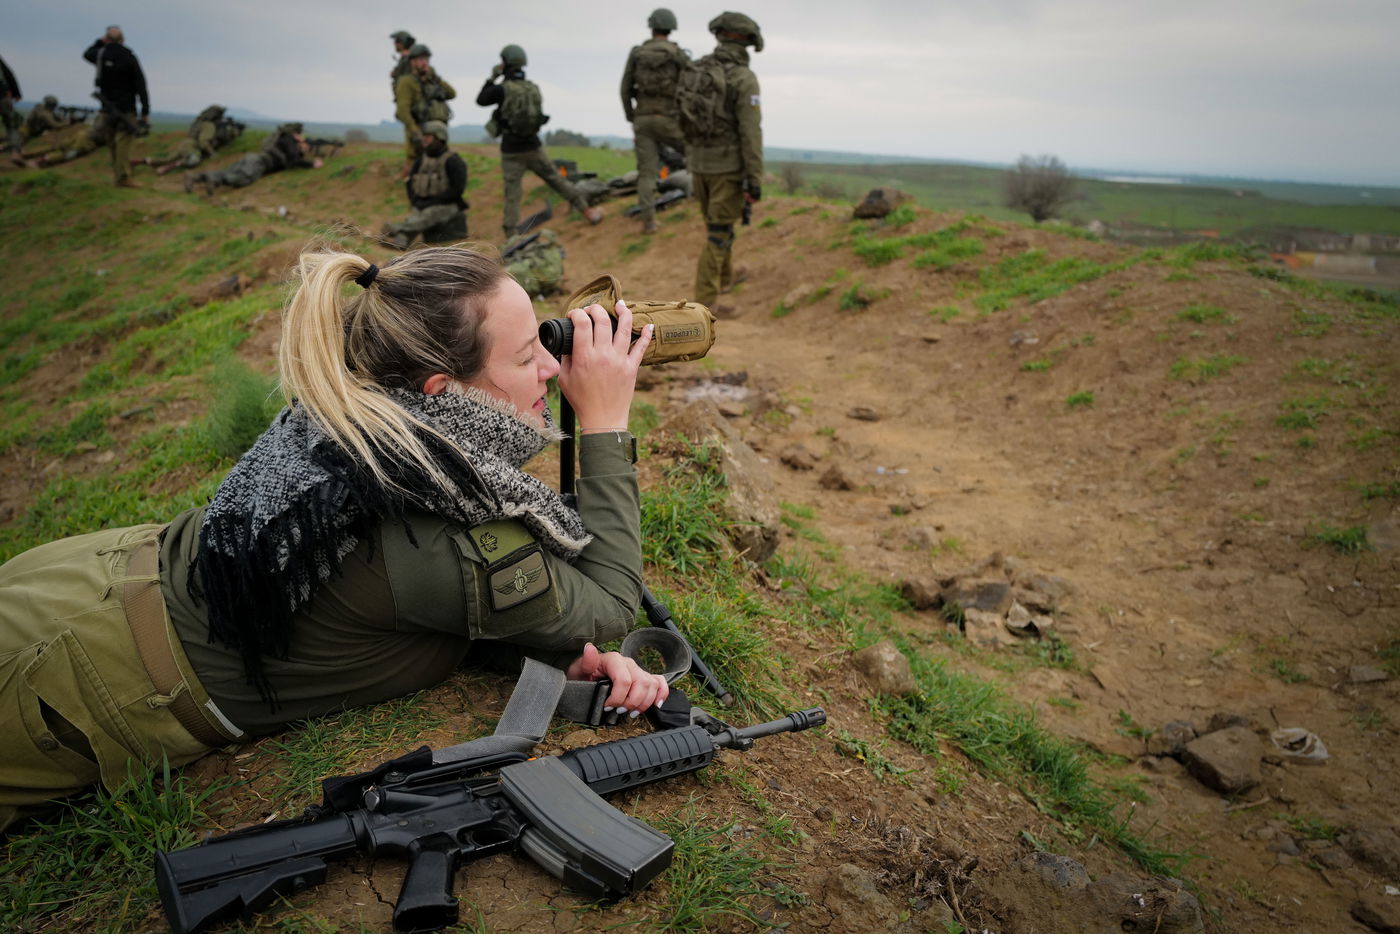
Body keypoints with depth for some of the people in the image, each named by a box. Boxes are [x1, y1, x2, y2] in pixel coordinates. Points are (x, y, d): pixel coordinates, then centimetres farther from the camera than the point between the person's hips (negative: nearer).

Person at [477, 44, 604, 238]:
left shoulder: (502, 89, -12)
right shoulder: (534, 88, 1)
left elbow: (480, 100, 5)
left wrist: (492, 78, 12)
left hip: (511, 151, -3)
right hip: (533, 147, 3)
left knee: (512, 196, 1)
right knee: (557, 181, 15)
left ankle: (512, 240, -2)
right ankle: (588, 212, 17)